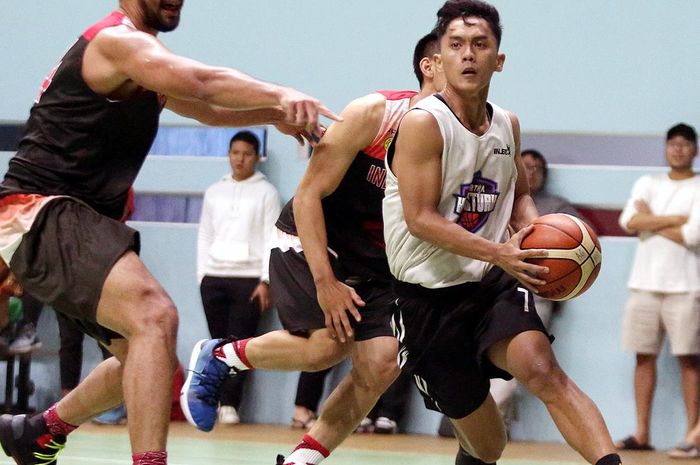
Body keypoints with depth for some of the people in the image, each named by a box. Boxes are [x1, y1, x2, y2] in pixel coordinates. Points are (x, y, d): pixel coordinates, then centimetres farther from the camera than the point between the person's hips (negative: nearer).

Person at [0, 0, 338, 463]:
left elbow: (208, 110, 28)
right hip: (41, 214, -11)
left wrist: (274, 113, 12)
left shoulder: (141, 62, 21)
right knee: (155, 316, -29)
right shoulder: (118, 40, -12)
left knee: (144, 357, 20)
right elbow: (205, 82, -28)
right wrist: (279, 94, -37)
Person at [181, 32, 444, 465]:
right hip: (308, 239, -6)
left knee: (382, 363, -10)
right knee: (327, 344, -24)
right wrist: (325, 282, -25)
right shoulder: (373, 113, -18)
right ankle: (217, 356, 2)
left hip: (375, 259, 6)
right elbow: (309, 194, -18)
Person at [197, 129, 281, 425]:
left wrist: (265, 281, -8)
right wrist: (202, 275, 5)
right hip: (213, 277, 3)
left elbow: (272, 239, -1)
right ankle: (215, 400, 4)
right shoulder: (214, 192, 15)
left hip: (249, 277, -3)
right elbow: (204, 236, 15)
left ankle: (229, 404, -6)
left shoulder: (266, 193, 5)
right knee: (219, 342, 1)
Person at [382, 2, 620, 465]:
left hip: (494, 285, 3)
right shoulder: (423, 123, -14)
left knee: (539, 366, -30)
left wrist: (532, 230, -2)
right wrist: (499, 253, -30)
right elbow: (421, 219, -19)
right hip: (431, 295, -3)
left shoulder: (507, 125, 6)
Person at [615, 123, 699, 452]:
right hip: (644, 283, 4)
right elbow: (629, 221, -3)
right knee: (644, 356, 3)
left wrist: (650, 221, -2)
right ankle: (642, 434, 6)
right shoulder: (647, 184, 14)